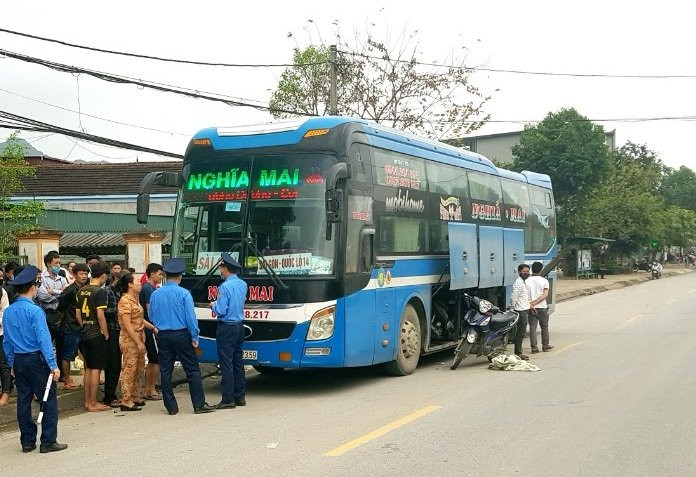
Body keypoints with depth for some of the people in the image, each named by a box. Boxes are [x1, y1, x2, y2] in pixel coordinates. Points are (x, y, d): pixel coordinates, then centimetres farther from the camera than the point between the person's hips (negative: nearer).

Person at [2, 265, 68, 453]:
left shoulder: (8, 312, 4)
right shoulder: (35, 311, -15)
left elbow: (7, 341, 10)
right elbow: (43, 339, -17)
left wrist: (12, 364, 18)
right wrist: (53, 365, -16)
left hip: (18, 361, 7)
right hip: (36, 359, -7)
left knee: (23, 401, 11)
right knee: (49, 400, 1)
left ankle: (27, 441, 18)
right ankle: (48, 442, 1)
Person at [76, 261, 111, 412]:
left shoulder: (82, 291, 9)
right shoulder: (100, 291, -14)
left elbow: (77, 314, 12)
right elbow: (100, 315, -18)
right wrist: (106, 334, -10)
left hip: (85, 334, 8)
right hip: (97, 335, -8)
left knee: (88, 368, 15)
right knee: (96, 369, -2)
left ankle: (87, 401, 20)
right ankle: (93, 403, 2)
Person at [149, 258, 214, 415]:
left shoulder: (155, 294, 3)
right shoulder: (184, 293, -9)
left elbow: (151, 316, 10)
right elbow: (191, 317, -10)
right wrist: (194, 337, -5)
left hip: (163, 336, 4)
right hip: (181, 335, -4)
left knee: (165, 371, 8)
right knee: (192, 370, 2)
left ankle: (171, 407, 10)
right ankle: (199, 405, 2)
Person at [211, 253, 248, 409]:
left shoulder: (225, 286, -17)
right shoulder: (243, 284, 6)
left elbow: (220, 311, -18)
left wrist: (213, 306, 1)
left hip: (226, 328, -8)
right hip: (239, 327, 8)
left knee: (226, 363, -3)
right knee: (238, 362, 13)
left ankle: (228, 399, -1)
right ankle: (240, 397, 18)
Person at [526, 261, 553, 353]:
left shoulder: (527, 281, 0)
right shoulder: (544, 281, -3)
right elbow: (545, 295, -13)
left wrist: (530, 305, -12)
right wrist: (535, 303, -15)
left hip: (531, 308, 1)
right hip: (542, 307, 0)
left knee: (532, 327, 2)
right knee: (544, 327, 14)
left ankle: (534, 347, -2)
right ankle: (545, 345, 22)